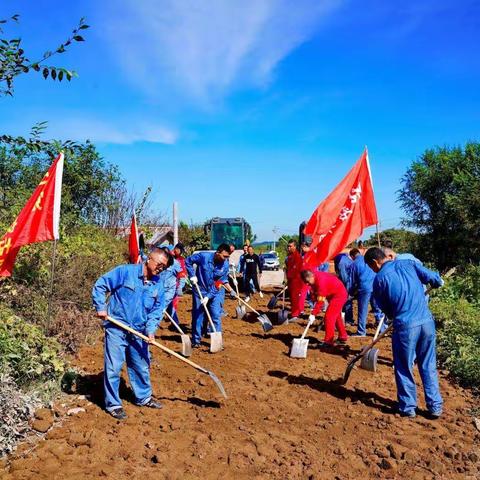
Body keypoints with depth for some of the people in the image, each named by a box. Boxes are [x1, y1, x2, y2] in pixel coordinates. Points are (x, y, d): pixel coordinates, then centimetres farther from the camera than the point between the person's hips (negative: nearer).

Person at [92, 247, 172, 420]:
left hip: (139, 332, 5)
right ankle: (113, 404, 17)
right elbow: (100, 285, -9)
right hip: (116, 329, -5)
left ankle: (144, 397, 36)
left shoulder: (158, 285, 3)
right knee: (113, 367, 1)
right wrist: (101, 308, -15)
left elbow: (156, 310, 4)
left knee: (142, 366, 17)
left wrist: (150, 329, -11)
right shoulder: (125, 271, -12)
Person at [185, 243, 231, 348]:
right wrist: (192, 276, -14)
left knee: (216, 316, -3)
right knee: (198, 315, 6)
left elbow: (219, 284, -11)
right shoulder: (203, 256, -20)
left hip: (215, 292, 1)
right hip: (200, 290, -1)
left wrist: (208, 296, -16)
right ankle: (196, 340, 20)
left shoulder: (225, 265, -13)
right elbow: (188, 261, -7)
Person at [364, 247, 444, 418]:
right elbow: (433, 278, 1)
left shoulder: (379, 279, -3)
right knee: (429, 366, 17)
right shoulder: (409, 263, 5)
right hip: (427, 321, 4)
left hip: (405, 326, -4)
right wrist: (437, 282, 24)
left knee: (404, 369, 13)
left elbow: (385, 308, 5)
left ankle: (408, 407, 22)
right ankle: (435, 406, 24)